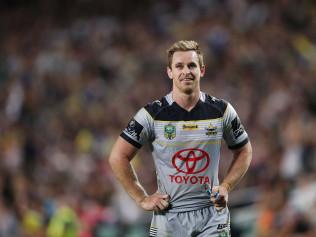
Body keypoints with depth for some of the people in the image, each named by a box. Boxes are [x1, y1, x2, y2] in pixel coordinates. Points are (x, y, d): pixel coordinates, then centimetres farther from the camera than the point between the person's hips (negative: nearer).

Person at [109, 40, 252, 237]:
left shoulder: (222, 111, 3)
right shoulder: (153, 114, -4)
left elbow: (244, 151, 17)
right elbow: (118, 157, 0)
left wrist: (225, 187, 4)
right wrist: (142, 199, -2)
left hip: (212, 215, 1)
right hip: (168, 218, -1)